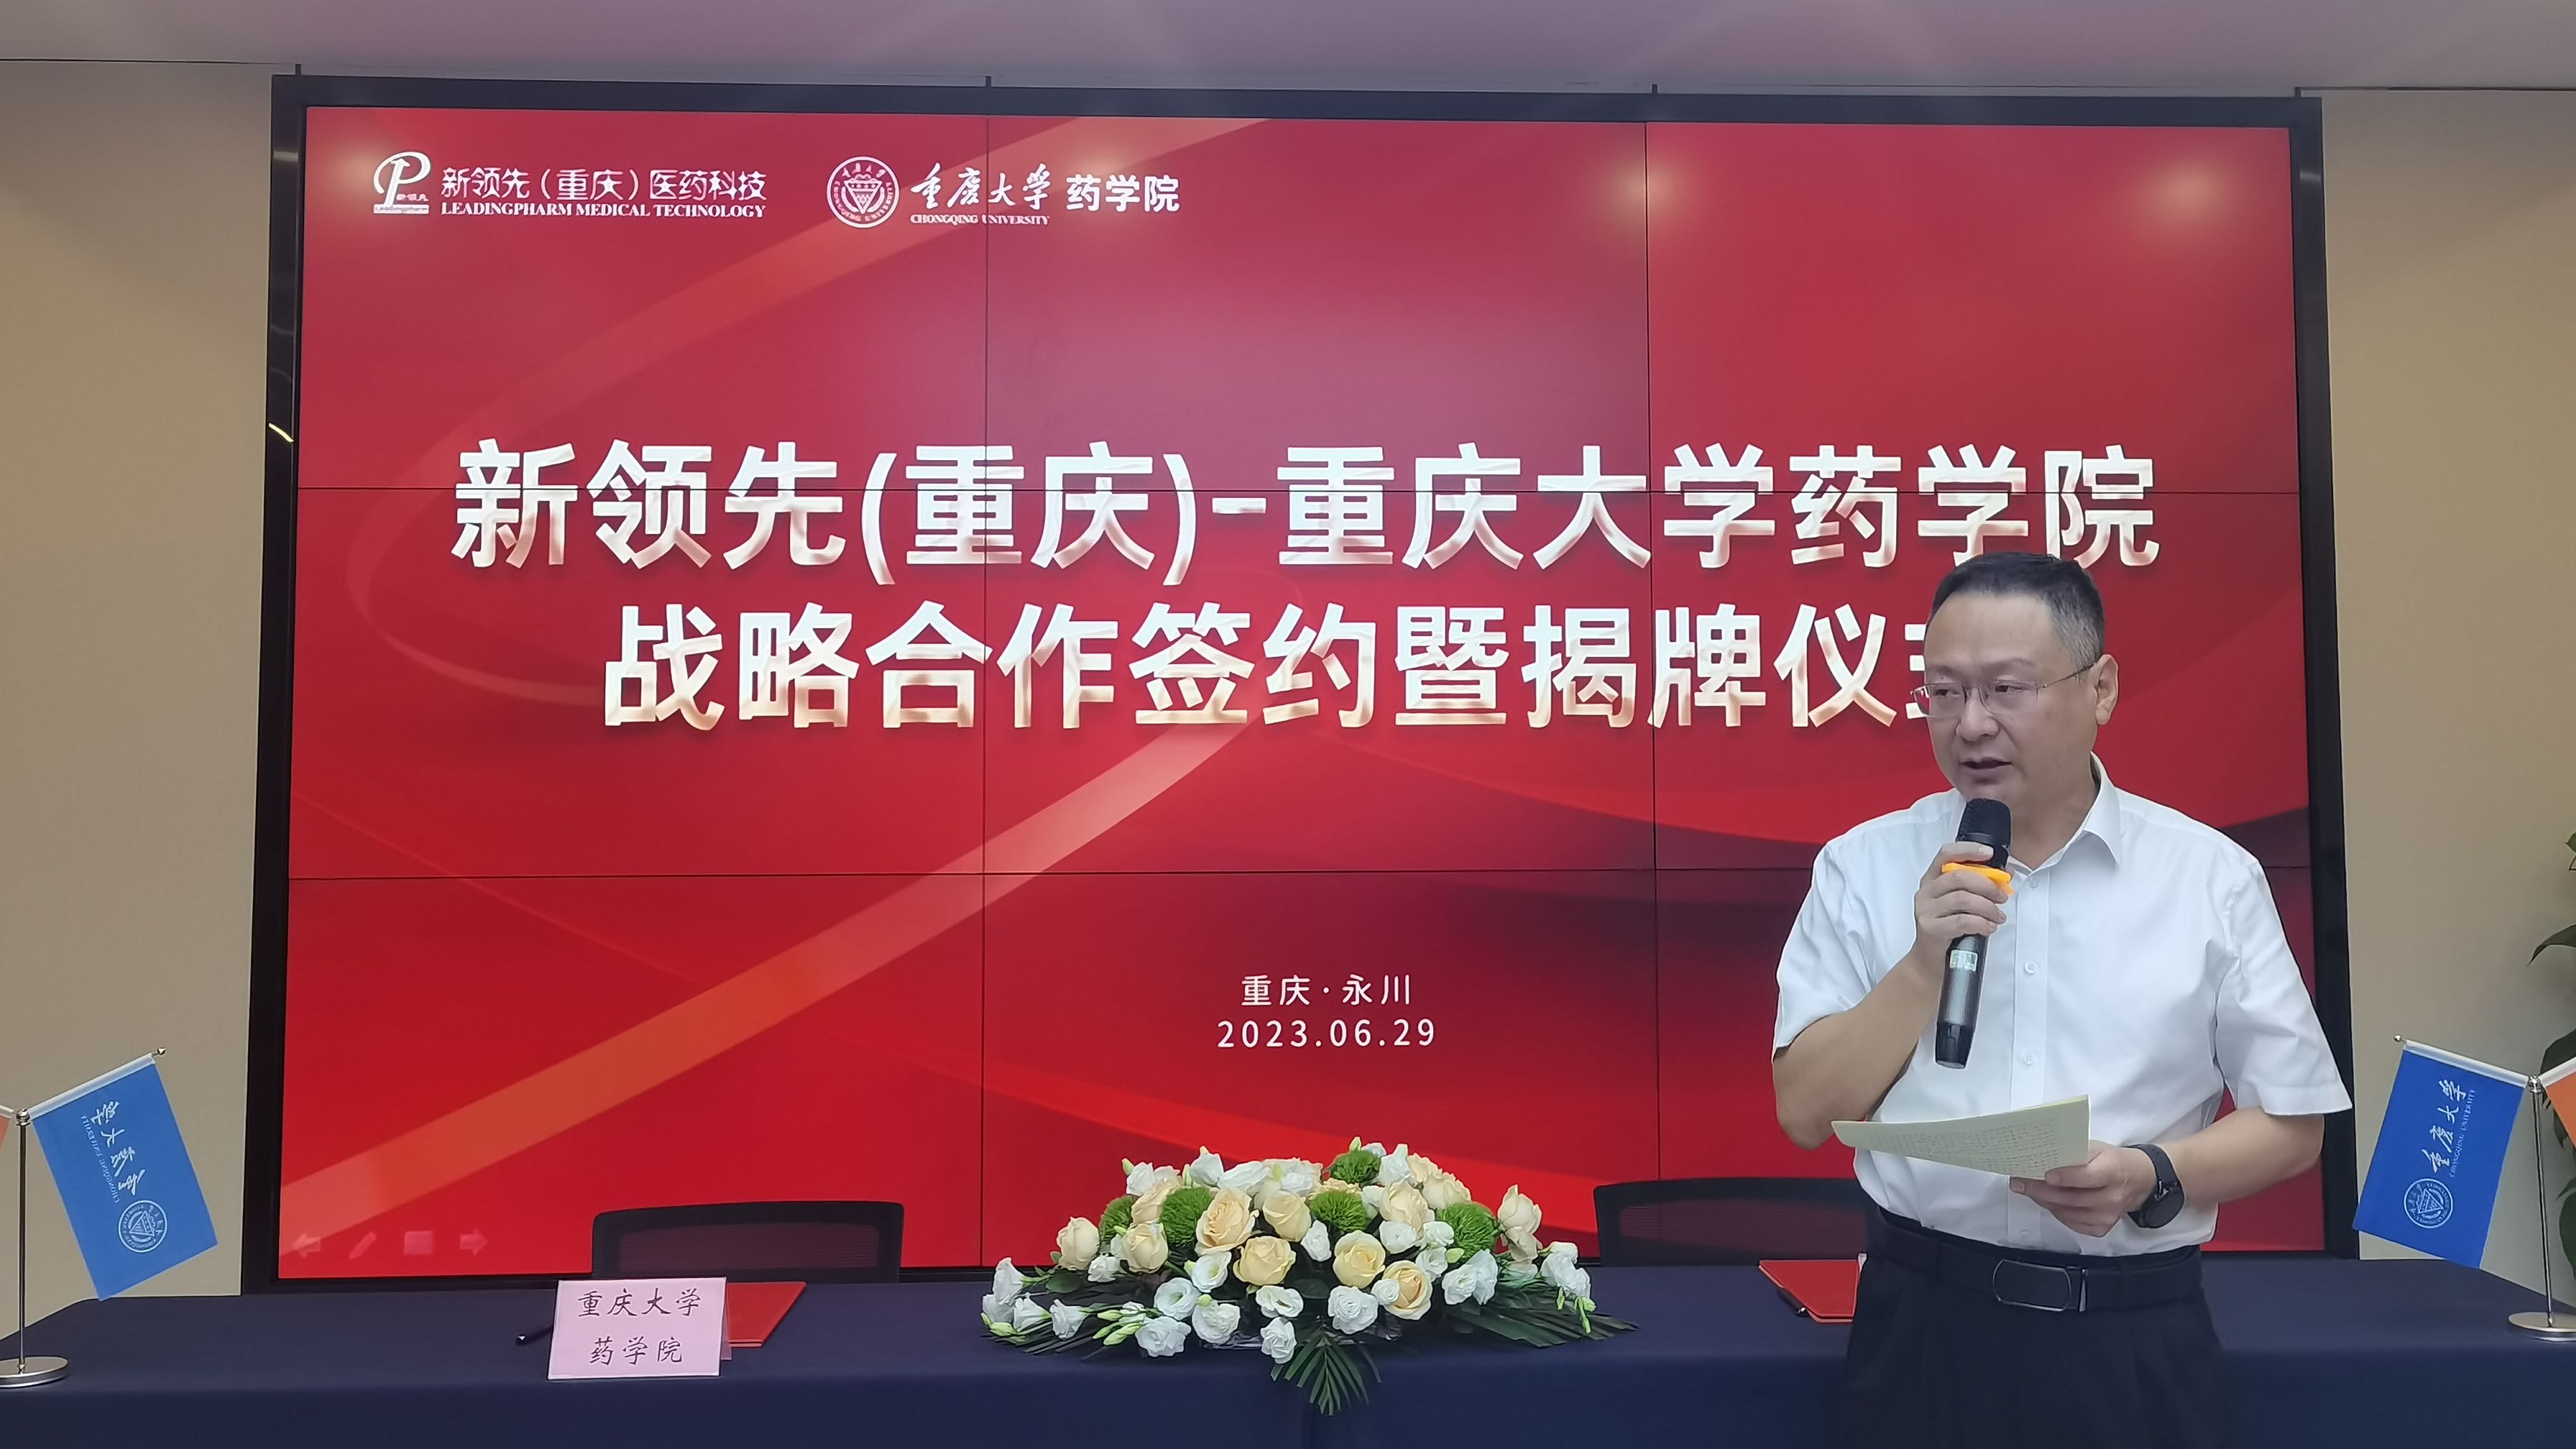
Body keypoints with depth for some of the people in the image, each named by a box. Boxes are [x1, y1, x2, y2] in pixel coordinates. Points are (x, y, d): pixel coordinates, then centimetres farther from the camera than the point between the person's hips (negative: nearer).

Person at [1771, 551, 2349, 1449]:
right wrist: (1924, 963, -16)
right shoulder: (1863, 867, -1)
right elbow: (1807, 1114, -4)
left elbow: (2290, 1123, 4)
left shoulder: (2211, 876, -1)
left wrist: (2153, 1180, -15)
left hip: (2138, 1339, 0)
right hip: (1925, 1325, 0)